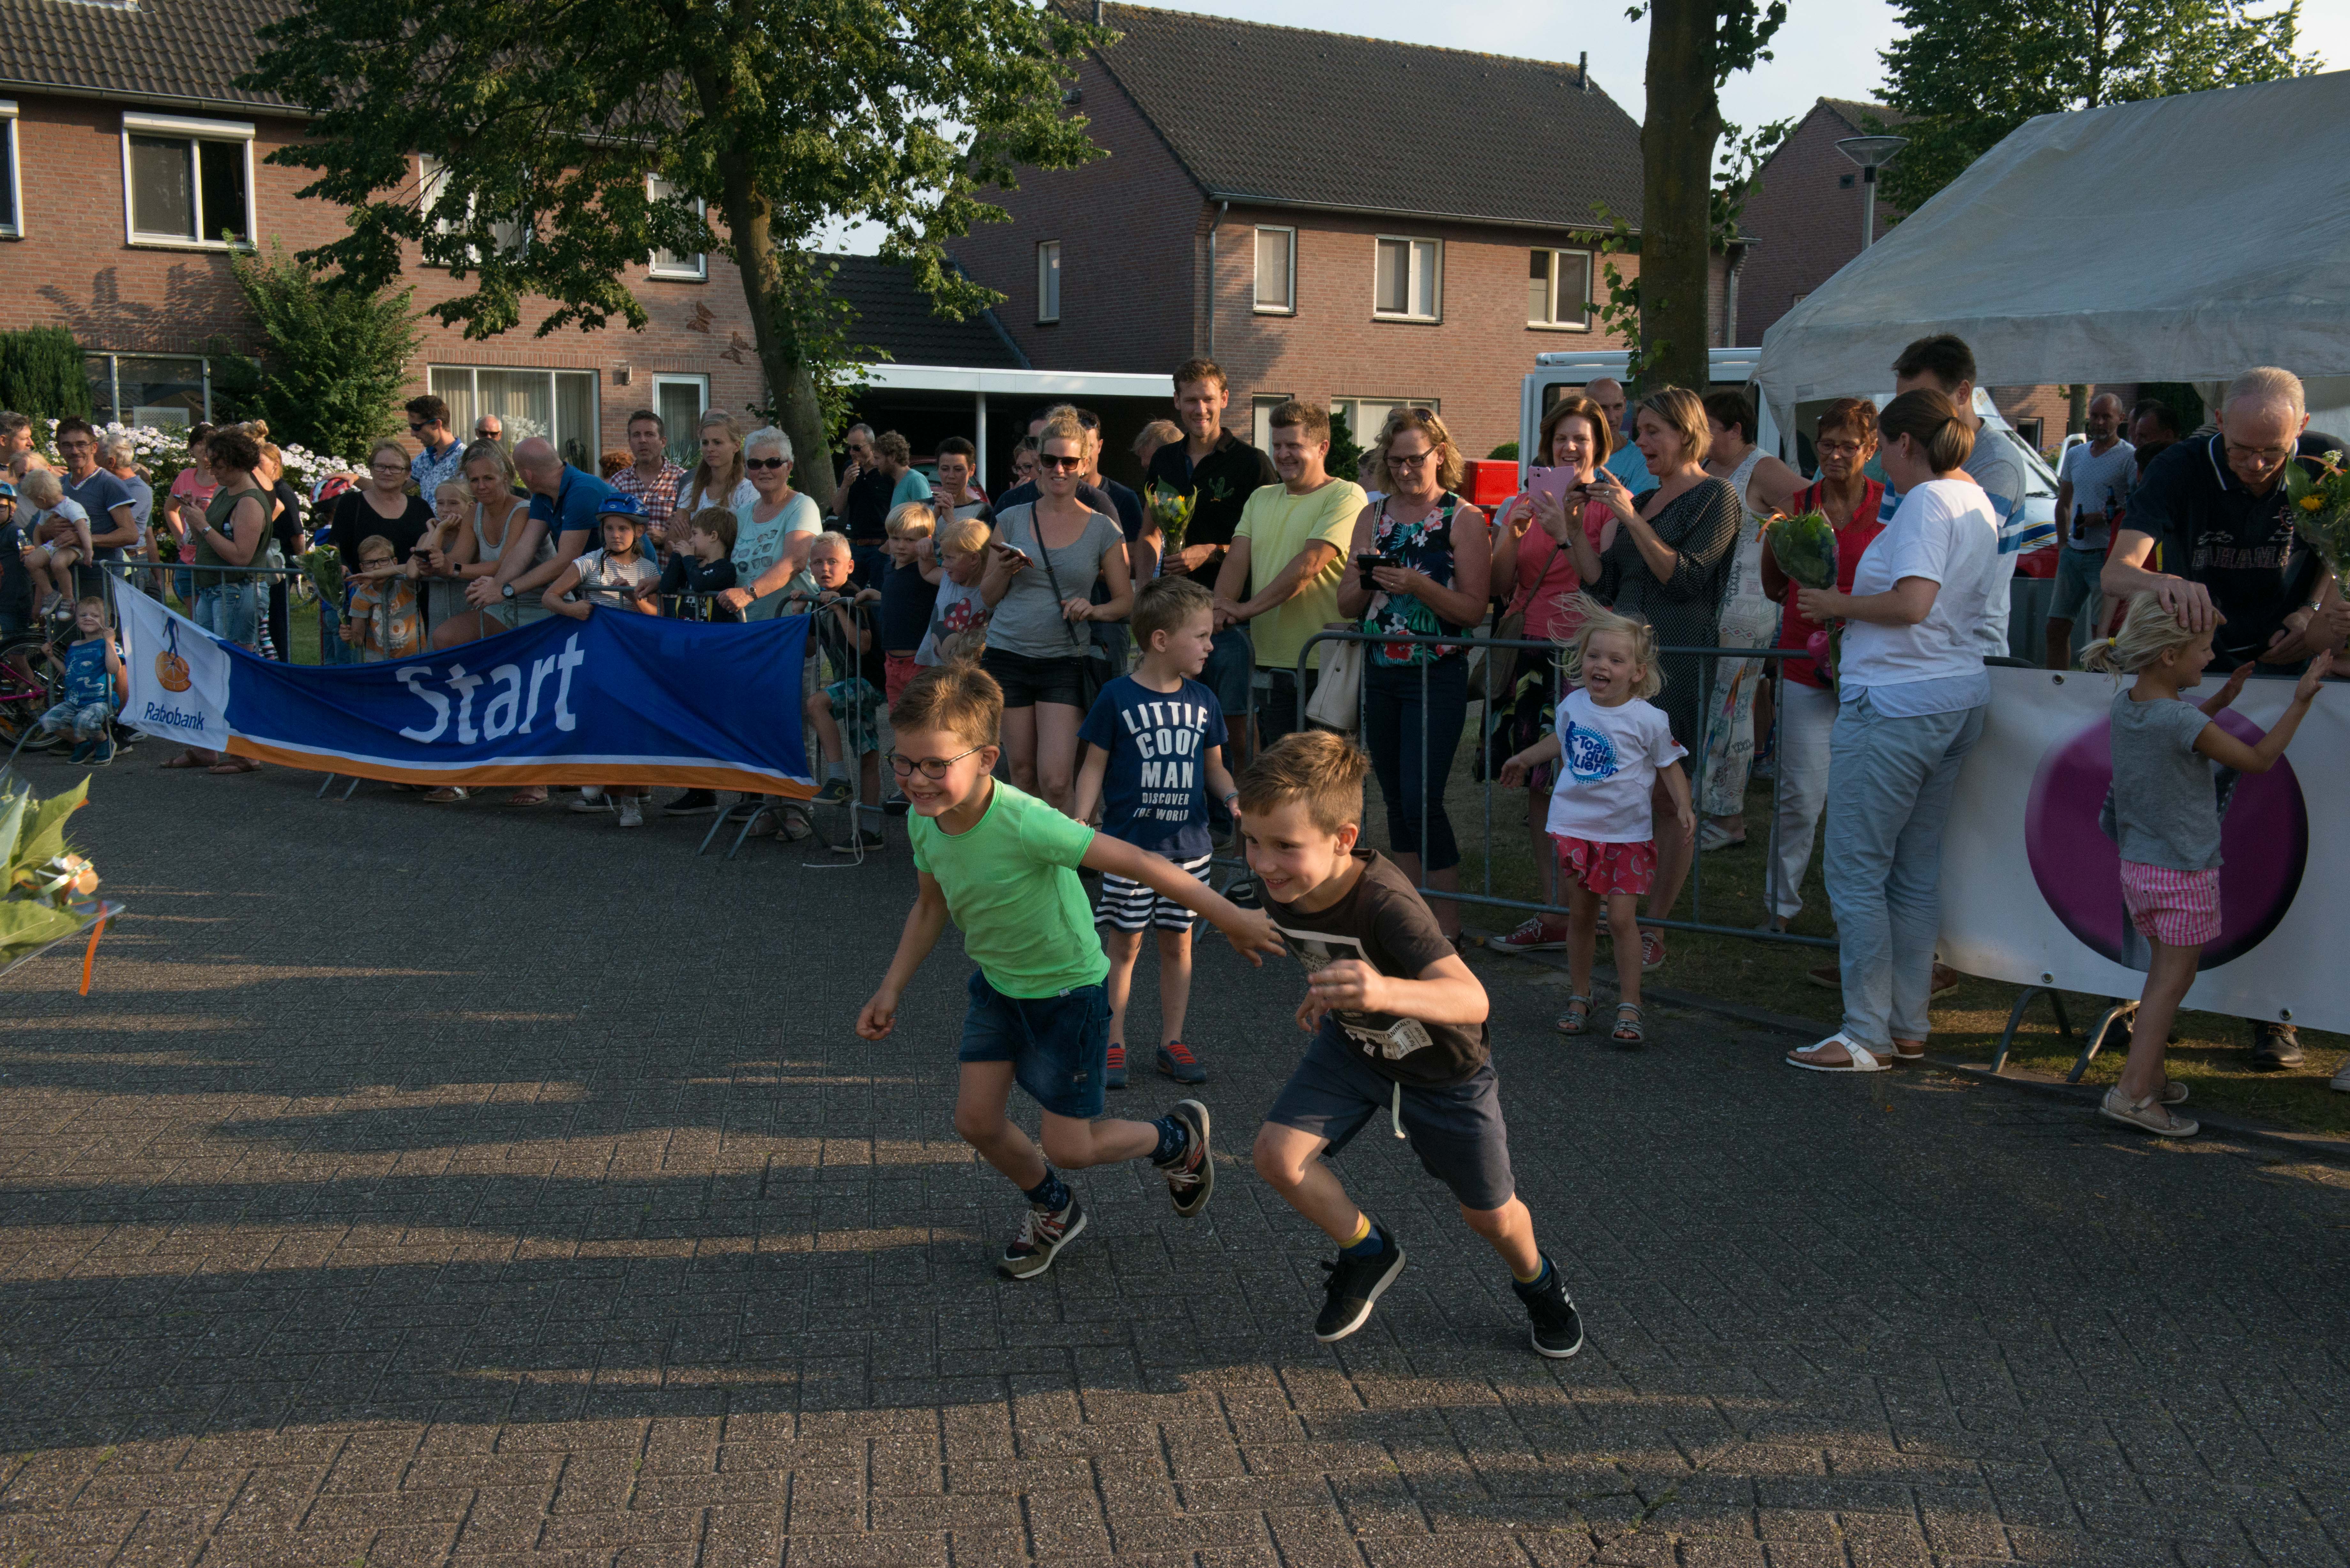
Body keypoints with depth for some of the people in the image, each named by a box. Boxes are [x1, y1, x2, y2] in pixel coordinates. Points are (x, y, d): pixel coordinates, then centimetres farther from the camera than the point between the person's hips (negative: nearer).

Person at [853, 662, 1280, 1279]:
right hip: (997, 982, 6)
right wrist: (891, 990, 4)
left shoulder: (1023, 823, -36)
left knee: (1068, 1147, 0)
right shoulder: (924, 821, -13)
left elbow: (1137, 863, -31)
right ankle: (1053, 1211, 35)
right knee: (976, 1119, 4)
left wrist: (1231, 919, -26)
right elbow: (930, 906, 7)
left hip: (1068, 989, -6)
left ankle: (1179, 1138, 32)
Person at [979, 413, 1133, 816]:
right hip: (1008, 657, 2)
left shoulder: (1103, 530, 3)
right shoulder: (1012, 520, 6)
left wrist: (1093, 611, -13)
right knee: (1022, 775, 8)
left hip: (1066, 662, -2)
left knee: (1056, 781, -12)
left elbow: (1126, 600, 7)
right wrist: (1005, 571, -10)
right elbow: (988, 598, 11)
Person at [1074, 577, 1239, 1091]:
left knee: (1178, 942, 10)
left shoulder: (1202, 702, 6)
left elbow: (1213, 768, 15)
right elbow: (1095, 767, -3)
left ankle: (1172, 1040, 21)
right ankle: (1114, 1043, 14)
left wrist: (1234, 797, -5)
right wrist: (1079, 822, -16)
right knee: (1125, 943, 4)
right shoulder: (1118, 698, -7)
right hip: (1130, 844, -4)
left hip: (1187, 846, 4)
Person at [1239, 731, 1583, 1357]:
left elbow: (1472, 1000, -56)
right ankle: (1369, 1253, 13)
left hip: (1443, 1065, -5)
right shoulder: (1280, 885, -22)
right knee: (1278, 1153, -15)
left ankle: (1537, 1281, 46)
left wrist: (1385, 992, -73)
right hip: (1353, 1043, 5)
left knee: (1491, 1215, 10)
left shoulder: (1385, 902, -43)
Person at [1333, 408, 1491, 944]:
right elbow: (1346, 606, 10)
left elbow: (1474, 611, -10)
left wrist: (1419, 584, -22)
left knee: (1422, 799, -11)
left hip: (1436, 675, -5)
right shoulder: (1372, 517, 10)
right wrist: (1365, 582, -11)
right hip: (1380, 673, 5)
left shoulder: (1464, 519, -4)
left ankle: (1449, 926, 0)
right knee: (1396, 800, 10)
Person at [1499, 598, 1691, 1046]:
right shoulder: (1573, 706, 1)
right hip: (1576, 825, 4)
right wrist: (1524, 759, 34)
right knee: (1580, 914, 11)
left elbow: (1669, 766, -3)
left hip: (1627, 833, -4)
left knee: (1621, 917, -9)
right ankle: (1579, 999, 23)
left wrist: (1683, 806, -18)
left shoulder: (1648, 719, -11)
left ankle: (1629, 1007, 1)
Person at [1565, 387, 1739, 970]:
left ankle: (1653, 928, 2)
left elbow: (1686, 578, -13)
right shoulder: (1641, 501, 20)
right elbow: (1605, 584, 15)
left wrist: (1631, 519, -15)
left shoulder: (1716, 497, -2)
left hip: (1682, 657, -7)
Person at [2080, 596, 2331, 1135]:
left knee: (2163, 976, 19)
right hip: (2185, 874, -7)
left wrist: (2220, 700, 14)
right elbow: (2258, 760, -10)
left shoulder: (2125, 704, 0)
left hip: (2138, 865, 8)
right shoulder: (2183, 720, -22)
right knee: (2171, 982, -1)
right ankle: (2132, 1092, -3)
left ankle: (2150, 1078, 26)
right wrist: (2301, 701, -6)